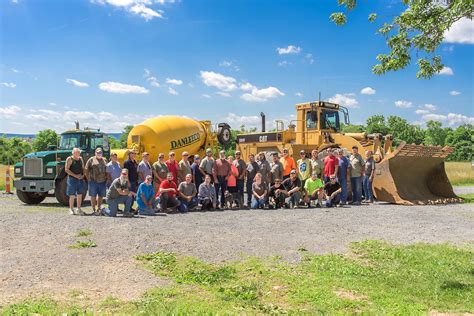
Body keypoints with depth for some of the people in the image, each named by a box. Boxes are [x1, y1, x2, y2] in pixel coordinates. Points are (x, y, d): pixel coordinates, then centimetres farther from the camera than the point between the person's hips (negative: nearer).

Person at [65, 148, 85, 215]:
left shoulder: (81, 159, 13)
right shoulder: (69, 159, -4)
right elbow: (66, 169, -10)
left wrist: (82, 175, -1)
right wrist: (75, 175, -15)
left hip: (80, 179, 5)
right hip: (72, 179, -5)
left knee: (80, 194, 7)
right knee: (72, 195, -1)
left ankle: (78, 209, 16)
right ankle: (71, 209, 10)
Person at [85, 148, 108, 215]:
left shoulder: (104, 160, 14)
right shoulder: (91, 160, 2)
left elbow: (107, 170, 17)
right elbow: (86, 170, 0)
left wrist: (106, 177, 6)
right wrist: (88, 178, -4)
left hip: (102, 181, 4)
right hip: (93, 181, -4)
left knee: (101, 196, 7)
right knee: (93, 195, 0)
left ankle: (98, 209, 17)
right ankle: (94, 210, 5)